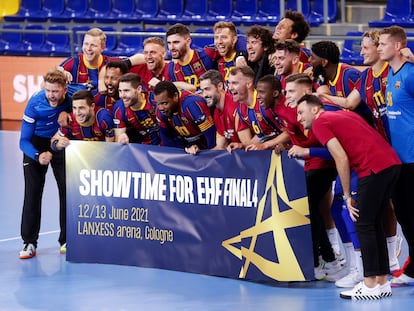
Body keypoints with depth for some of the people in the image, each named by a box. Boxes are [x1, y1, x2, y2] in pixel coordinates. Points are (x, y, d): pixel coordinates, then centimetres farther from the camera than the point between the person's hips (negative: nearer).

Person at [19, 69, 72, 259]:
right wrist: (38, 155, -45)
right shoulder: (35, 103, -29)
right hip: (36, 144, -1)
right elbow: (24, 141, -26)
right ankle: (29, 243, -3)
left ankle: (66, 240, 8)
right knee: (32, 193, -7)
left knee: (67, 190, -3)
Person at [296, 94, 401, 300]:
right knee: (375, 224, 15)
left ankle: (371, 286, -2)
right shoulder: (343, 115, 26)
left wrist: (347, 196, -3)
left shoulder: (320, 123, 1)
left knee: (364, 225, -2)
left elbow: (342, 159, -8)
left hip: (374, 167, -9)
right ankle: (382, 283, 17)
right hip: (392, 162, 9)